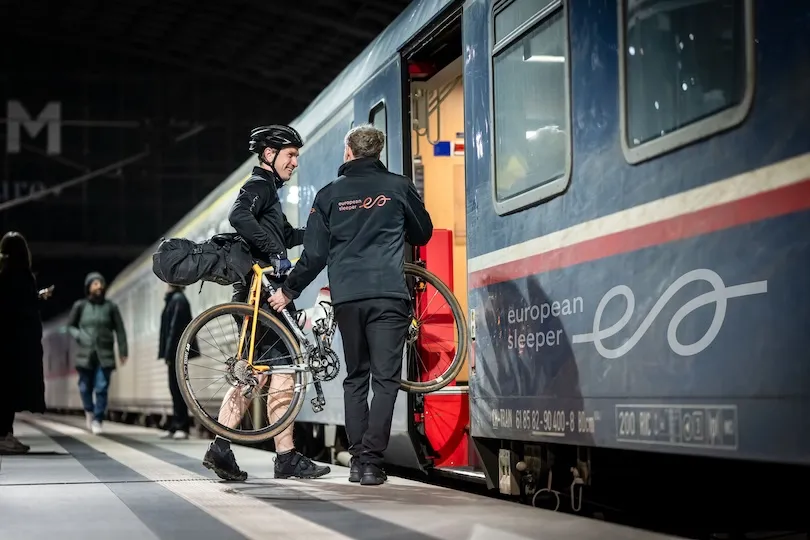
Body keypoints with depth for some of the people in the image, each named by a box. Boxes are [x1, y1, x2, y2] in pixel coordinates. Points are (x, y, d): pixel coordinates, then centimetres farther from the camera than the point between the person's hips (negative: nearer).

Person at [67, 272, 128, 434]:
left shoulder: (110, 306, 2)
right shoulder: (80, 306, 3)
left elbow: (120, 330, 3)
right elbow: (70, 325, 13)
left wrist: (123, 351, -1)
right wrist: (79, 336, -5)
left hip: (105, 354, -1)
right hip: (85, 353, 1)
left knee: (101, 388, -8)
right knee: (85, 387, 6)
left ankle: (98, 420, 1)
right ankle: (89, 412, 33)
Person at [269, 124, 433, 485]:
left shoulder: (330, 194, 8)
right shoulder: (398, 187, 7)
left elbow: (314, 254, 7)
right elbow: (423, 234, 20)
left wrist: (288, 291, 20)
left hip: (346, 297, 2)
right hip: (388, 294, -2)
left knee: (355, 378, 13)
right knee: (386, 379, -2)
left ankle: (357, 459, 10)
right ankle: (371, 461, -11)